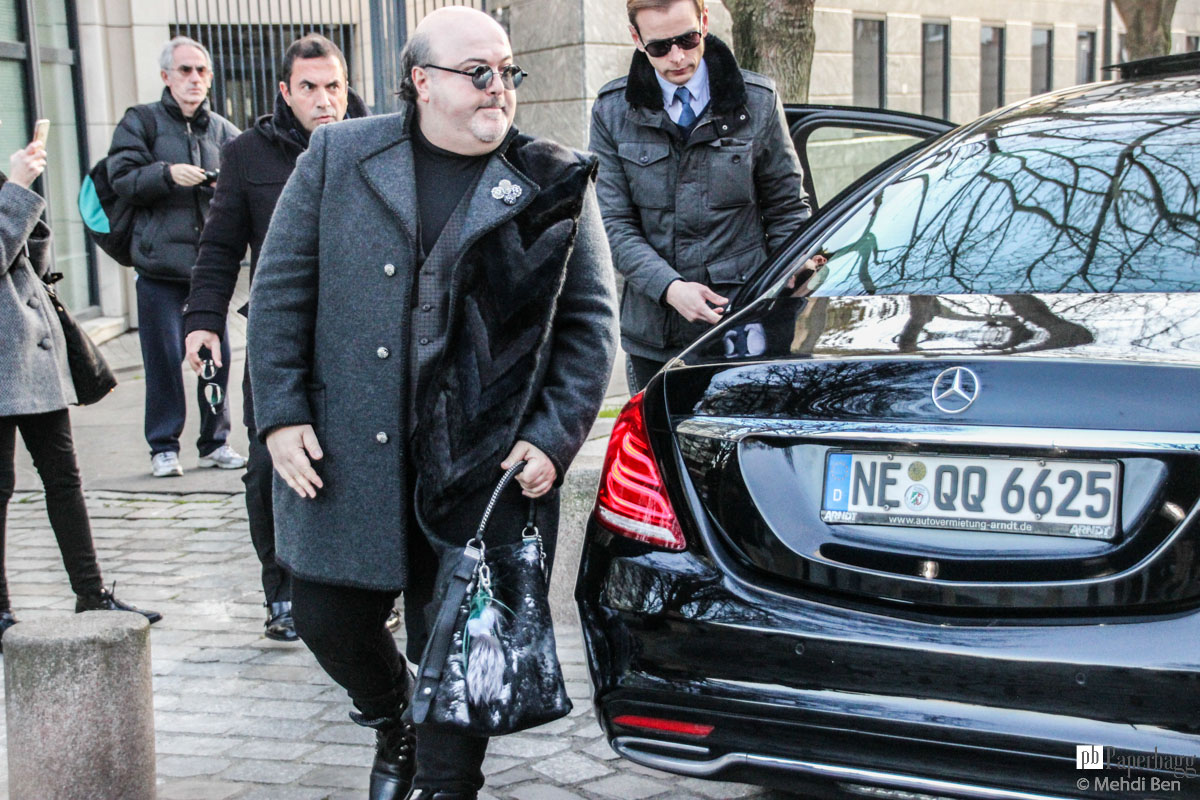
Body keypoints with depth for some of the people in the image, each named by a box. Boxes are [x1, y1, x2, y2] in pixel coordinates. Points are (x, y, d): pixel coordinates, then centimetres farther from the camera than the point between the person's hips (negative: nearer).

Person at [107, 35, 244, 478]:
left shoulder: (223, 130, 13)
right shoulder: (140, 122, 5)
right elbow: (121, 177, -4)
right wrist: (167, 174, -18)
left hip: (210, 260, 3)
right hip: (160, 261, -3)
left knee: (216, 354, 4)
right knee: (165, 357, -2)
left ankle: (215, 441, 16)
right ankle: (163, 446, 9)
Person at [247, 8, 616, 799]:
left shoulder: (556, 183, 2)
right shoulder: (338, 158, 4)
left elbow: (590, 321, 2)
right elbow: (281, 290, 5)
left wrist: (553, 437, -7)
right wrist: (281, 414, -2)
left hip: (483, 468, -1)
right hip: (348, 458, 2)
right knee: (330, 618, 12)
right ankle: (393, 726, 44)